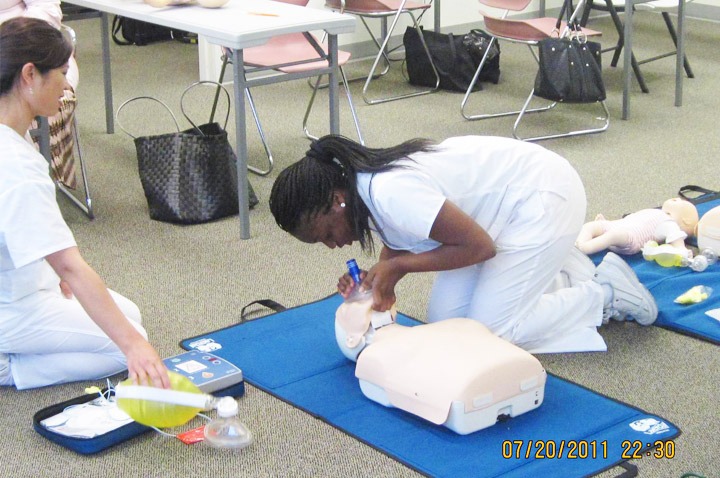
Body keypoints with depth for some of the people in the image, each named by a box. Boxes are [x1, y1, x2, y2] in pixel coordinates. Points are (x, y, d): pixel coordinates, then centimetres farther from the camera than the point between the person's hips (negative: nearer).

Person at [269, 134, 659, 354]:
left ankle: (606, 293, 8)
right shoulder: (364, 186, -6)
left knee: (489, 331, -8)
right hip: (505, 196, 9)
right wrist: (374, 277, -13)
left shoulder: (391, 192, -33)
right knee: (445, 318, 6)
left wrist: (397, 266, -20)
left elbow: (478, 246, -26)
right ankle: (555, 271, 21)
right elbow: (399, 242, 7)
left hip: (544, 196, -9)